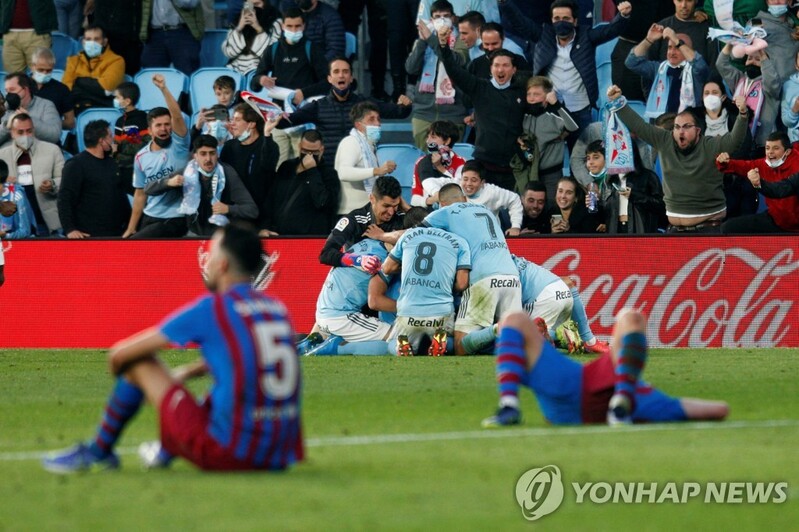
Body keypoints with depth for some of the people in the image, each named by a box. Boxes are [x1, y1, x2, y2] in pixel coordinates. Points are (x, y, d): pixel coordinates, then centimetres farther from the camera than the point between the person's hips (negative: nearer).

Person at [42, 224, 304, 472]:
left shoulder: (211, 309, -6)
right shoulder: (278, 309, 10)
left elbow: (120, 354, 4)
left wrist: (118, 360, 26)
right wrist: (186, 372, 41)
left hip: (225, 453, -6)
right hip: (280, 456, 6)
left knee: (139, 362, 8)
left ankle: (98, 451, 25)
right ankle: (165, 454, 53)